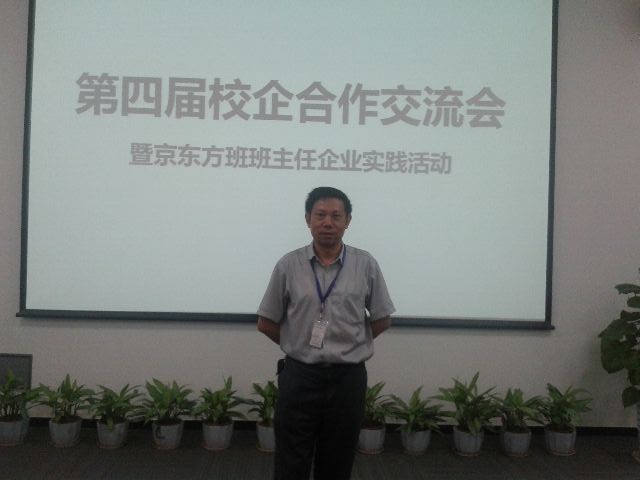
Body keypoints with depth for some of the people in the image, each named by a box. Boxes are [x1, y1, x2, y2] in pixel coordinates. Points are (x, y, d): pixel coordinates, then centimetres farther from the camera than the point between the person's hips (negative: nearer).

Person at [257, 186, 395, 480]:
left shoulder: (366, 265, -3)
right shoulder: (288, 266, -4)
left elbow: (382, 320, 7)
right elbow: (266, 323, 4)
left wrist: (349, 346, 6)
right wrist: (299, 346, 6)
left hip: (347, 378, 1)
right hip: (299, 376, 0)